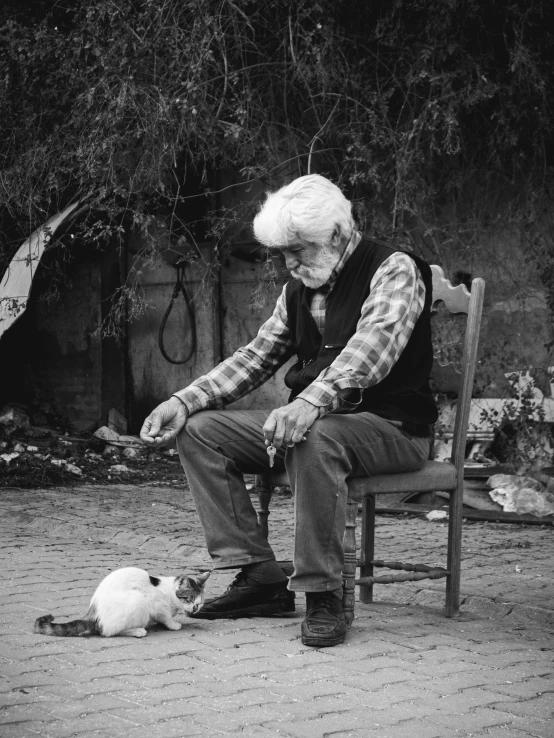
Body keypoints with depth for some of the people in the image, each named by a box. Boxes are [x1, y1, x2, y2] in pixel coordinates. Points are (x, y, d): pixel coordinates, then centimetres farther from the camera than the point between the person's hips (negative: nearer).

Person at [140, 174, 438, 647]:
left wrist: (311, 402, -45)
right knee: (199, 430, -6)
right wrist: (184, 401, -1)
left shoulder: (394, 270, -10)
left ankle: (323, 594, -28)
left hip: (392, 426, -8)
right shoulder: (298, 291, 13)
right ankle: (260, 576, -12)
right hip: (314, 418, 8)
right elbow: (255, 357, 15)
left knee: (313, 440, -40)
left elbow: (373, 346, -28)